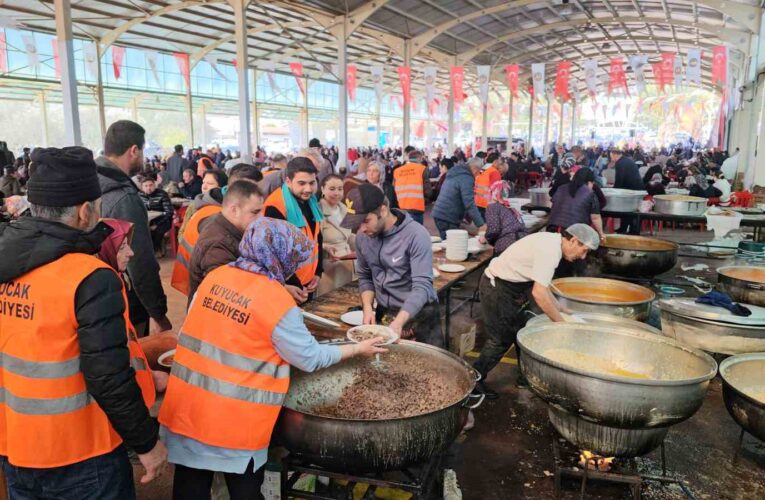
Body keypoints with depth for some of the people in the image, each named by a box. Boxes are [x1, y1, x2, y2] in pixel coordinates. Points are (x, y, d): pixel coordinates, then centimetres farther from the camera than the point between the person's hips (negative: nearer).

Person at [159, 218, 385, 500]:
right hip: (235, 419, -5)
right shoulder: (277, 301, -17)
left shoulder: (215, 277, -1)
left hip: (187, 405, 5)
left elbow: (192, 332, 9)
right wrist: (357, 349, 5)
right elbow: (310, 358, -6)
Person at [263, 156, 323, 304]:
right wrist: (286, 285, -23)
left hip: (308, 282, 8)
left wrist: (318, 272, 9)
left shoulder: (312, 202, 5)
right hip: (286, 284, -7)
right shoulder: (276, 207, -21)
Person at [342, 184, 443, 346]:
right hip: (384, 313, 5)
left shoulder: (416, 235, -21)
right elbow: (365, 277, 8)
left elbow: (422, 286, -26)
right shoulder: (362, 237, -4)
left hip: (420, 314, -4)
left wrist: (398, 322, -36)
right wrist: (368, 308, -9)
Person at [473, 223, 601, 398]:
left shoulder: (551, 242, 6)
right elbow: (538, 293, -28)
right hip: (496, 288, -10)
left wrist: (561, 309, 11)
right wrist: (561, 321, -18)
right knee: (501, 338, -4)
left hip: (510, 287, 10)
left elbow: (541, 285, 13)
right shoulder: (549, 250, -25)